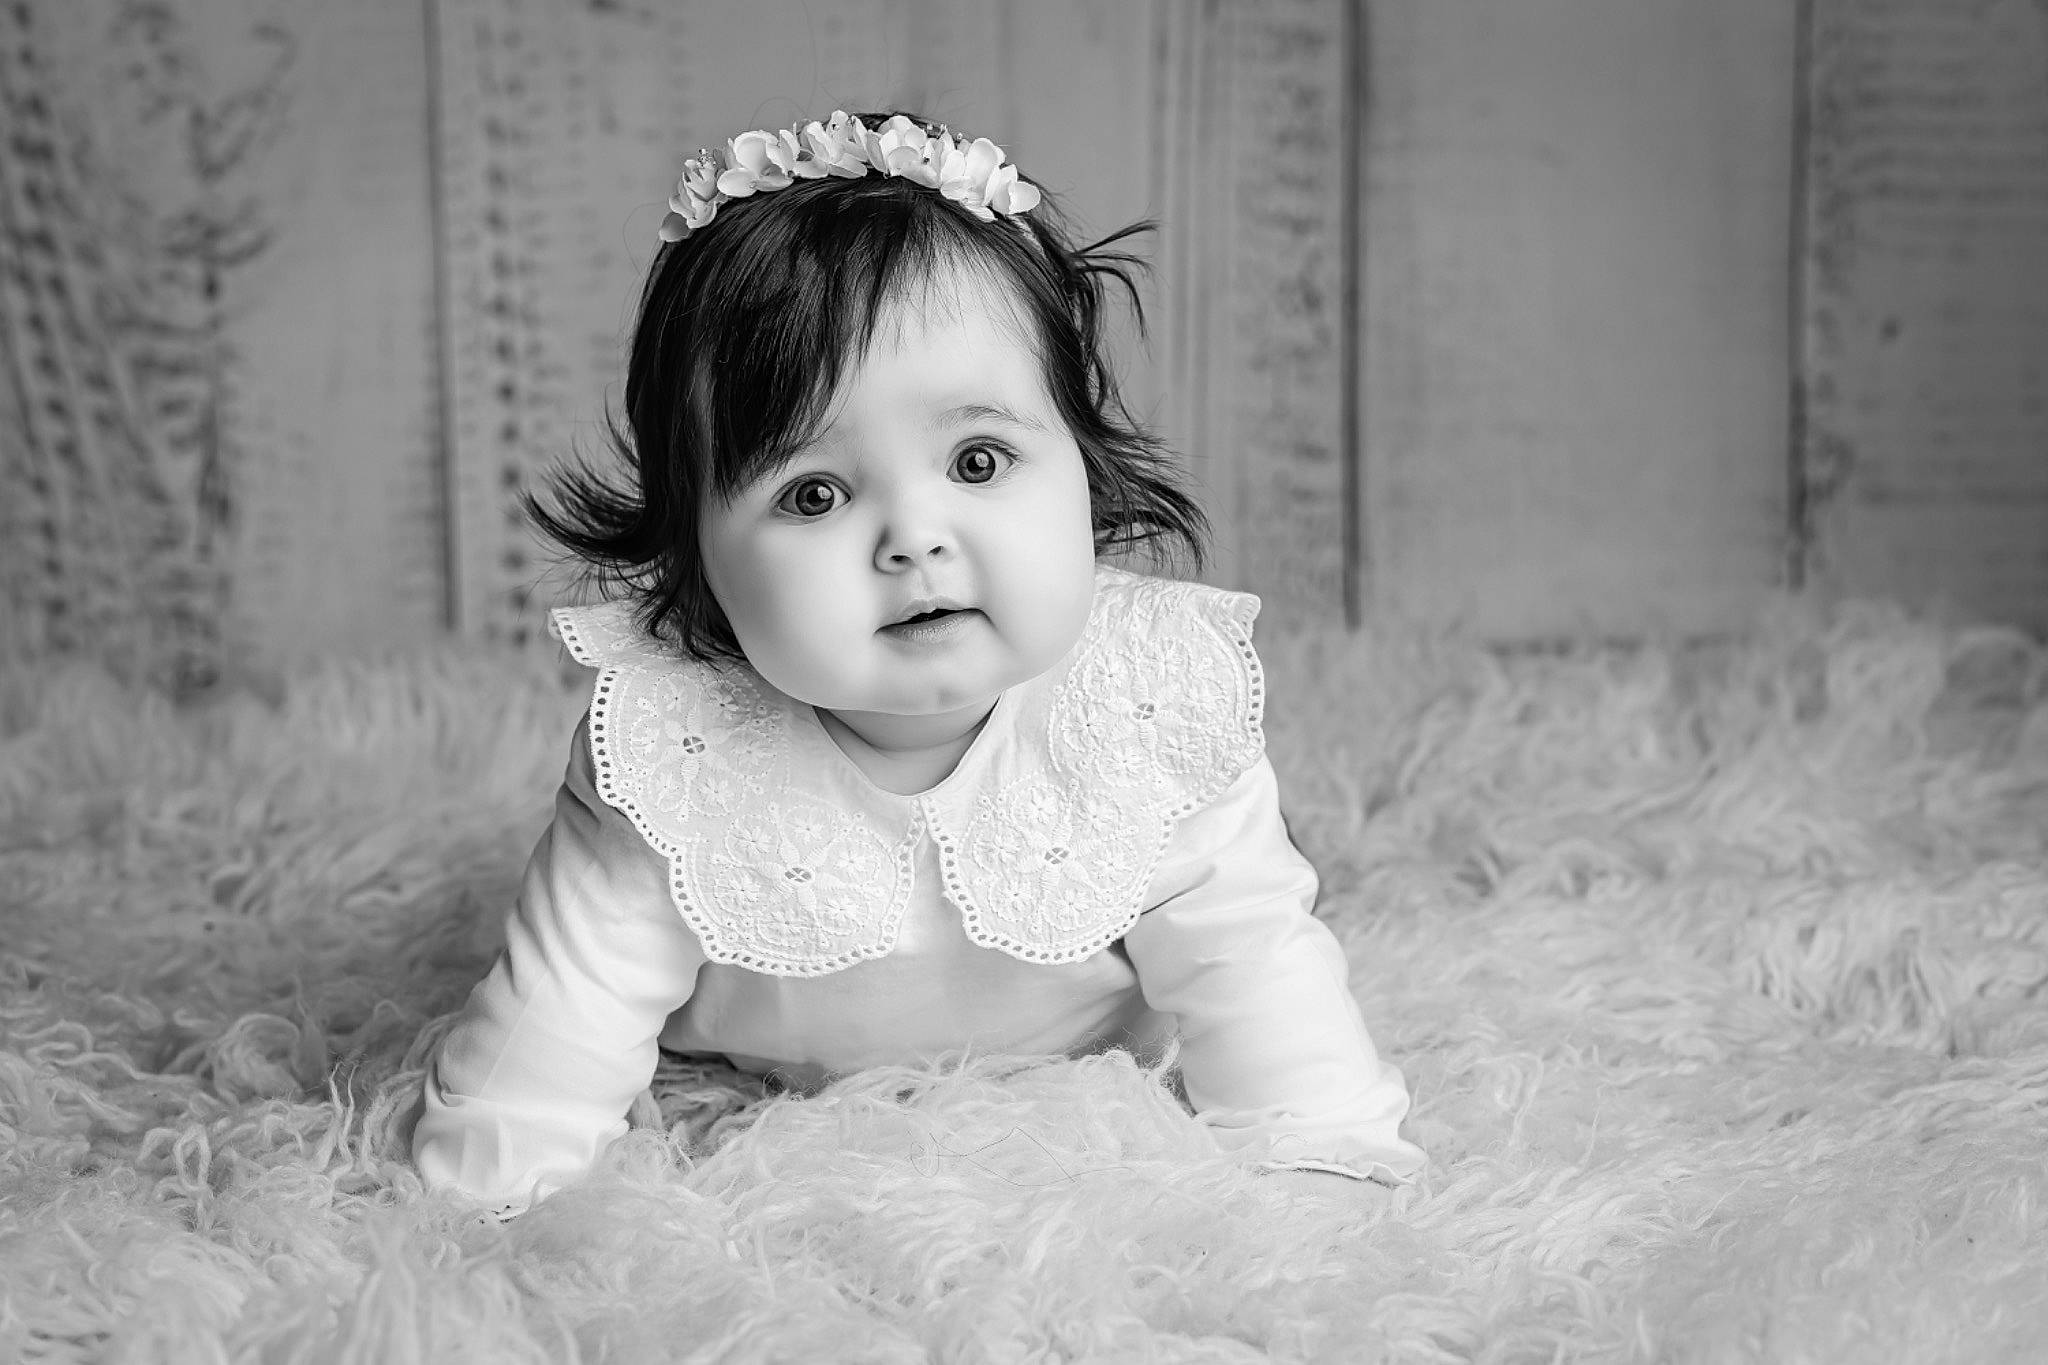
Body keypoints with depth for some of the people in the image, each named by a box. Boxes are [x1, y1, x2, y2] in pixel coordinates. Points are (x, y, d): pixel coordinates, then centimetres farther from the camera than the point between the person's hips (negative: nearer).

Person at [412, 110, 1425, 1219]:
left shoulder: (1158, 710, -33)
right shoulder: (669, 757, -37)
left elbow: (1251, 971, -22)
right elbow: (557, 1023, -26)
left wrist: (1325, 1171, -29)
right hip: (757, 1122, 0)